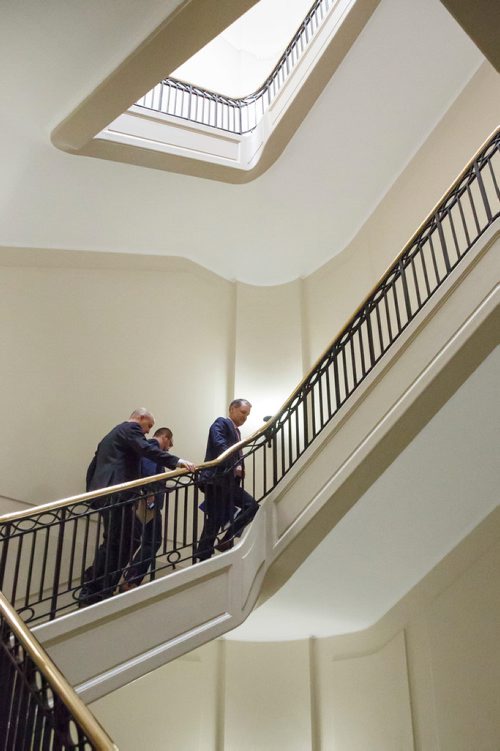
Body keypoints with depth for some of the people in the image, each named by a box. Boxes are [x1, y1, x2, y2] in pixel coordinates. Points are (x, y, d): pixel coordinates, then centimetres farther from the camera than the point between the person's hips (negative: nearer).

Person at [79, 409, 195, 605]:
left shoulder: (111, 435, 31)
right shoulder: (131, 429, 2)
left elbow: (92, 467, 29)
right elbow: (147, 449, -17)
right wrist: (176, 461, -24)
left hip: (103, 493, 10)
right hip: (117, 494, -10)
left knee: (114, 543, 11)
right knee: (118, 544, -8)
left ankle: (92, 591, 10)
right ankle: (93, 593, -7)